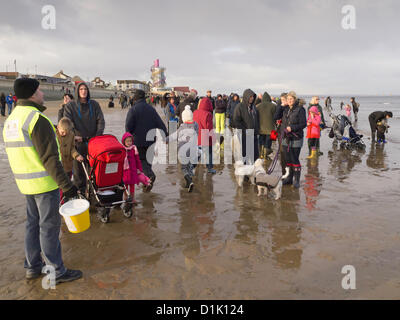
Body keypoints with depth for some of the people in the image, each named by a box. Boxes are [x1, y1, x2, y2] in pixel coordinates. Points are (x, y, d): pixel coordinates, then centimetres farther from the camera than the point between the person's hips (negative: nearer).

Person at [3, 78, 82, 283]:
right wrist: (66, 184, -21)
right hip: (44, 182, -9)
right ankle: (57, 272, 11)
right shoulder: (37, 119, -19)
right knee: (49, 226, 0)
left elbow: (15, 154, 17)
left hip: (25, 182, 9)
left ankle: (32, 267, 30)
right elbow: (49, 157, -23)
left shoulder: (10, 120, 11)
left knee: (33, 223, 18)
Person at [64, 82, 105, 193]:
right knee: (78, 168, 4)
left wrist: (98, 135, -13)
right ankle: (80, 192, 17)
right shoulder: (70, 105, 1)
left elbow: (100, 120, 1)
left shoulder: (94, 104, 6)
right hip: (78, 142, -1)